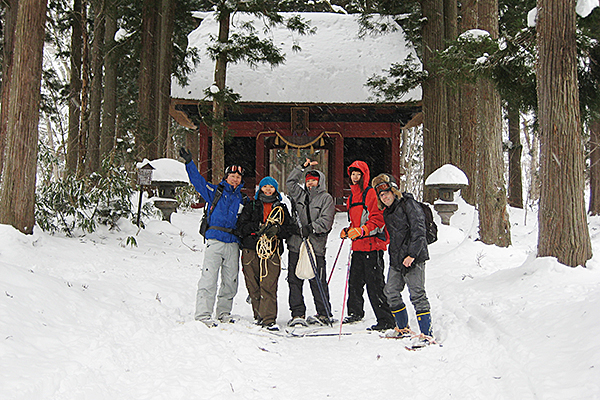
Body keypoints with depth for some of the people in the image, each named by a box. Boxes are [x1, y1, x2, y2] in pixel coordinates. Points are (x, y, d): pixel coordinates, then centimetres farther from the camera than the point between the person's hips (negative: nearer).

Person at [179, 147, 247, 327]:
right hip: (215, 240, -4)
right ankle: (203, 314, -10)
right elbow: (198, 181, 2)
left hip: (233, 243, 4)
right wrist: (189, 163, -8)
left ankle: (224, 312, 20)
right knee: (209, 277, -12)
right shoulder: (216, 191, 9)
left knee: (230, 280, 6)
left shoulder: (242, 199, 18)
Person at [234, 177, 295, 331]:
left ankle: (269, 319, -15)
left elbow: (291, 228, 10)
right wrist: (257, 227, -11)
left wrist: (277, 229, -9)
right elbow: (240, 228, 6)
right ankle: (259, 316, 16)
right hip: (251, 250, 1)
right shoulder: (251, 206, 15)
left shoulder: (281, 209, 18)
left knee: (269, 287, -13)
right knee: (253, 286, 1)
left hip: (272, 252, -1)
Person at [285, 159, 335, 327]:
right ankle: (297, 314, 8)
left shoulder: (326, 198, 4)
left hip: (315, 246, -5)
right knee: (294, 280, 2)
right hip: (295, 245, 5)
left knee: (318, 281, -3)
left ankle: (324, 314, 7)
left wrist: (311, 227, -18)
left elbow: (326, 221, -6)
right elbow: (290, 182, 22)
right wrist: (302, 167, 17)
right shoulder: (300, 195, 18)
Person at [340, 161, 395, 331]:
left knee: (375, 285, -9)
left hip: (372, 245, -8)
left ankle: (386, 320, -4)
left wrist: (361, 230, -24)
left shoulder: (371, 194, -8)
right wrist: (347, 231, 14)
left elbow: (378, 221, -15)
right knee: (354, 281, 15)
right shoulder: (352, 197, 19)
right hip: (358, 246, 8)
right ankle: (355, 312, 33)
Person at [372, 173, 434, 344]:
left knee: (417, 295, -11)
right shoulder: (387, 212, 16)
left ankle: (427, 334, -7)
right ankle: (403, 328, 26)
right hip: (396, 260, 9)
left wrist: (412, 254, -23)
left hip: (414, 259, -9)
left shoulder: (408, 205, -9)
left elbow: (418, 231, -17)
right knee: (391, 292, 11)